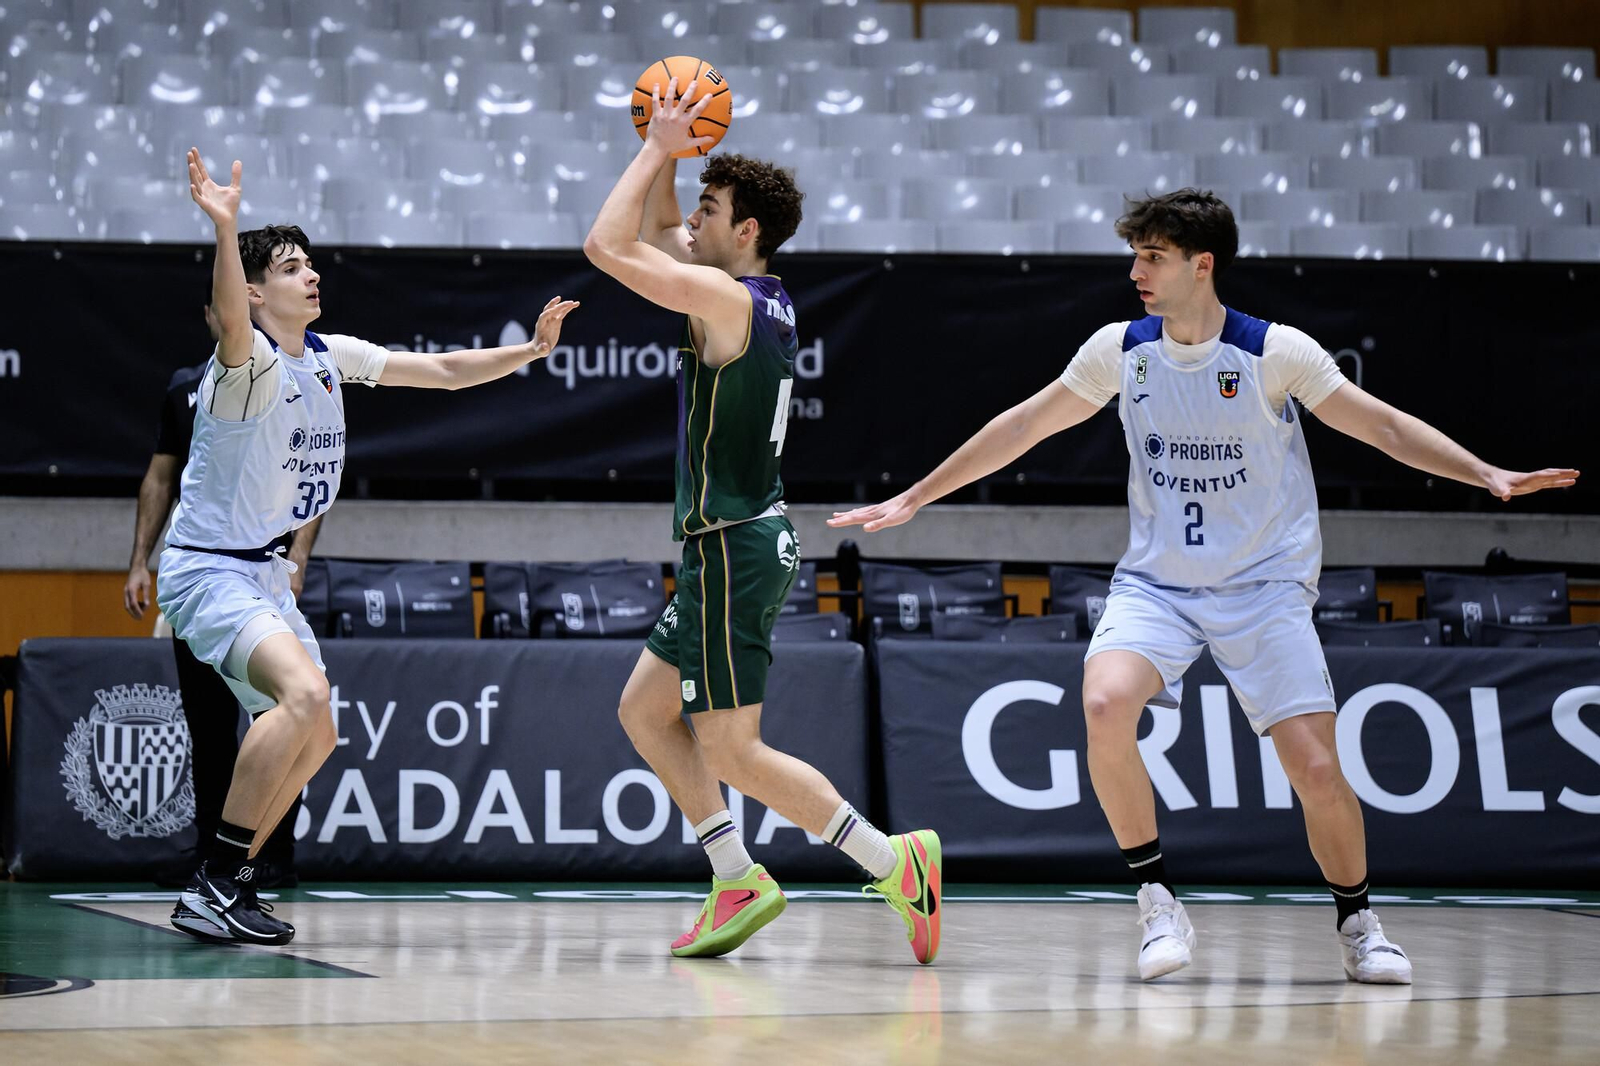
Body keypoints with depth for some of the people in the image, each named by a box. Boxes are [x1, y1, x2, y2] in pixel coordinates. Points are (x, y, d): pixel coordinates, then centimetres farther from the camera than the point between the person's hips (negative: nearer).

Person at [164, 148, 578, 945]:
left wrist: (530, 349, 6)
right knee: (305, 691, -31)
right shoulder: (249, 362, -19)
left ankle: (226, 883, 22)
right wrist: (225, 230, -60)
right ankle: (215, 884, -27)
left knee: (315, 736, 15)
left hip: (265, 573, 10)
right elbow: (231, 324, -44)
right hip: (208, 571, -10)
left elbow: (445, 371, 16)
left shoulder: (332, 357, 6)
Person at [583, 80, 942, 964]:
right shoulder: (761, 297, 11)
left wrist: (657, 148, -11)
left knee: (729, 750, -7)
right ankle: (739, 882, 13)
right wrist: (667, 160, 14)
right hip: (737, 546, 10)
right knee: (644, 710, 15)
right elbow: (653, 238, 27)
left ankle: (893, 863, -7)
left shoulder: (724, 296, -16)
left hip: (735, 550, -10)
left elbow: (606, 246, -19)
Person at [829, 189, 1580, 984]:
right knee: (1105, 704, -27)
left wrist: (1489, 475, -18)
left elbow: (1383, 426, -5)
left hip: (1264, 587, -2)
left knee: (1317, 770, -12)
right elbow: (1024, 426, 9)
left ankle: (1357, 925, 16)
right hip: (1155, 582, 2)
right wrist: (915, 498, 12)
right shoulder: (1119, 350, -1)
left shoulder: (1277, 352, -11)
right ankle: (1156, 902, -11)